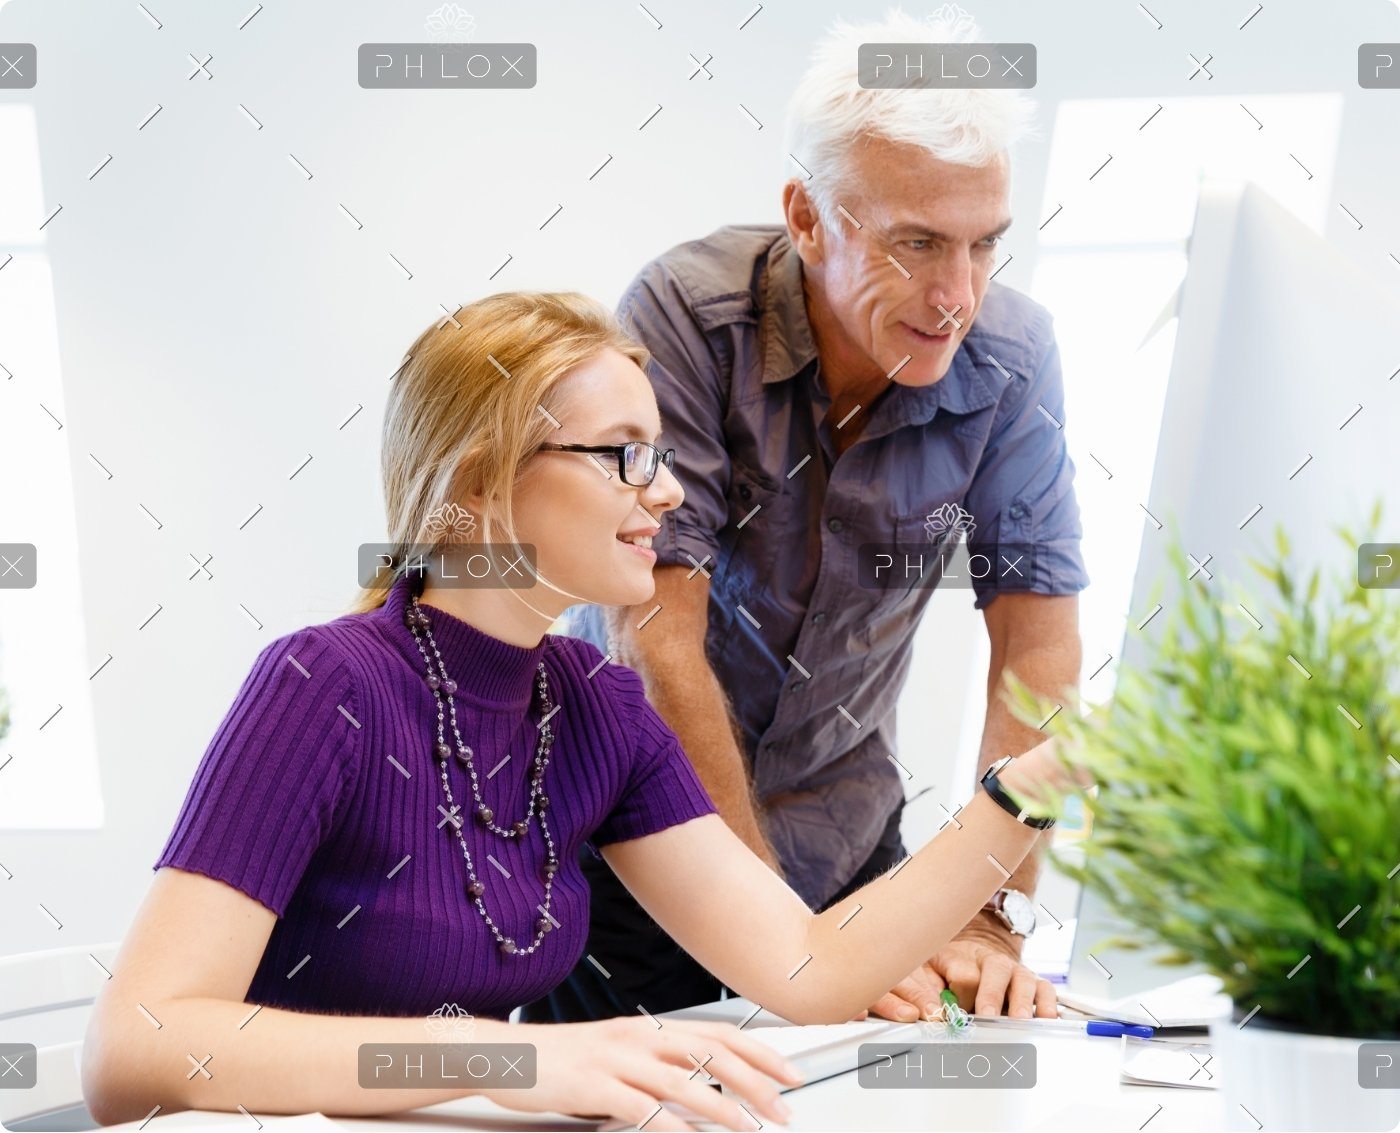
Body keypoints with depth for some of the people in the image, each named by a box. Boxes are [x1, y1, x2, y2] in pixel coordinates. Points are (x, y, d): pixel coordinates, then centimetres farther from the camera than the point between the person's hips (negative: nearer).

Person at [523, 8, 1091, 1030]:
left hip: (842, 831, 3)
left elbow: (1038, 646, -10)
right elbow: (656, 646, -26)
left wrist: (995, 915, -21)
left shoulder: (1010, 357, -12)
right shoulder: (686, 319, -22)